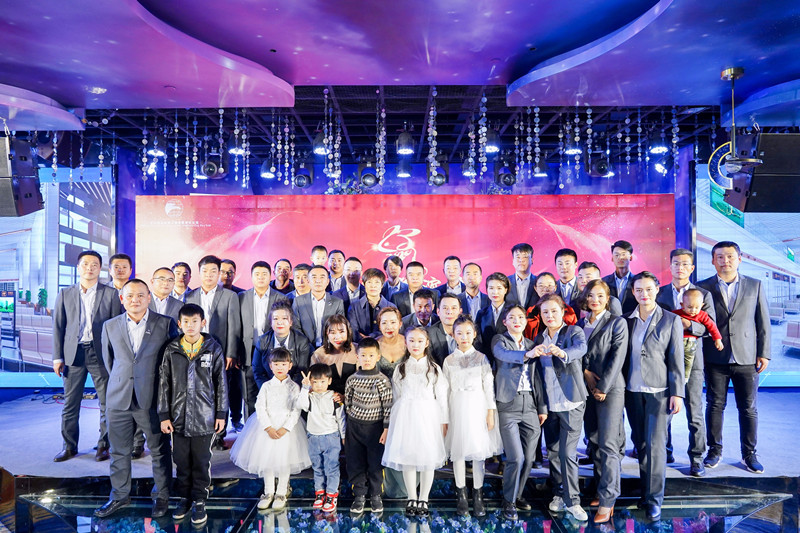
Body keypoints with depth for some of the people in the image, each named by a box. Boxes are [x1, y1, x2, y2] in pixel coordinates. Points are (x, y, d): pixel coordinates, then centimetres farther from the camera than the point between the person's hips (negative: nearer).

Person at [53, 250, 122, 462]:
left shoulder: (111, 294, 2)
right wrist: (57, 357, 3)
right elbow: (58, 327, 9)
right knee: (70, 403, 8)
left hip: (100, 353, -2)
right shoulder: (65, 294, 9)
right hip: (74, 353, 2)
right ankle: (70, 446, 21)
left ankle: (103, 445, 16)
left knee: (107, 403, 2)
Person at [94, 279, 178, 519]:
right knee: (119, 452, 15)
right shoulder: (110, 326, 4)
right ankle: (119, 496, 34)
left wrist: (159, 386, 3)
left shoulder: (166, 324, -6)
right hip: (119, 400, 3)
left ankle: (161, 496, 27)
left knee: (160, 451, 9)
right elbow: (108, 359, 15)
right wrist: (121, 382, 14)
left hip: (152, 400, -3)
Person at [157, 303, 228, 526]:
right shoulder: (171, 350, 0)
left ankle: (199, 501, 23)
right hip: (179, 416, 2)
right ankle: (184, 497, 31)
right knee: (181, 461, 13)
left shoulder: (214, 349, -3)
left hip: (204, 417, -1)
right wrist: (164, 415, 1)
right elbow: (164, 384, 4)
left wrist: (221, 414, 0)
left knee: (202, 462, 8)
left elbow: (221, 383, 1)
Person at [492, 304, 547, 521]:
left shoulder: (531, 344, 14)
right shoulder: (499, 340, 0)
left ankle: (517, 495, 29)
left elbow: (537, 378, 15)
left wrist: (542, 407, 12)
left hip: (530, 405, 5)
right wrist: (527, 355, -43)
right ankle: (509, 501, 13)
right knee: (516, 458, -7)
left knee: (528, 458, 8)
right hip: (508, 405, -5)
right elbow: (503, 354, -24)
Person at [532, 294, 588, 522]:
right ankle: (558, 494, 28)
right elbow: (537, 371, 10)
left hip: (571, 403, -4)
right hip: (549, 404, 4)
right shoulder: (539, 339, 9)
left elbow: (581, 347, -28)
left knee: (568, 453, -4)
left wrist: (563, 353, -47)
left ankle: (572, 501, 8)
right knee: (552, 452, 12)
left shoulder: (574, 331, -5)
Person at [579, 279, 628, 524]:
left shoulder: (617, 323, -3)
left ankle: (607, 500, -2)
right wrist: (585, 372, -9)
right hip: (586, 389, 5)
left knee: (608, 444, -7)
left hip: (610, 389, -5)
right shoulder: (580, 324, 10)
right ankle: (601, 489, 22)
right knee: (593, 441, 10)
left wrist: (603, 387, -13)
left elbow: (617, 358, -10)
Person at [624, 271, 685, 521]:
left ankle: (654, 499, 6)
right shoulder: (627, 320, 6)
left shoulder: (671, 320, 0)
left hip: (658, 391, -3)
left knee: (655, 445, -4)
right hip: (632, 390, 3)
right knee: (640, 443, 10)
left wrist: (677, 393, -7)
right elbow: (622, 355, 8)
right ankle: (645, 491, 24)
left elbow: (676, 360, -2)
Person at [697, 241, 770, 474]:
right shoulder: (703, 287, 2)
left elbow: (763, 323, 6)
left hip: (747, 358, 1)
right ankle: (714, 450, 20)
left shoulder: (755, 286, 6)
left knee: (748, 408, 7)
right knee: (715, 405, 7)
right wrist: (699, 355, -1)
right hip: (715, 358, 0)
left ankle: (749, 454, 22)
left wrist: (764, 353, 0)